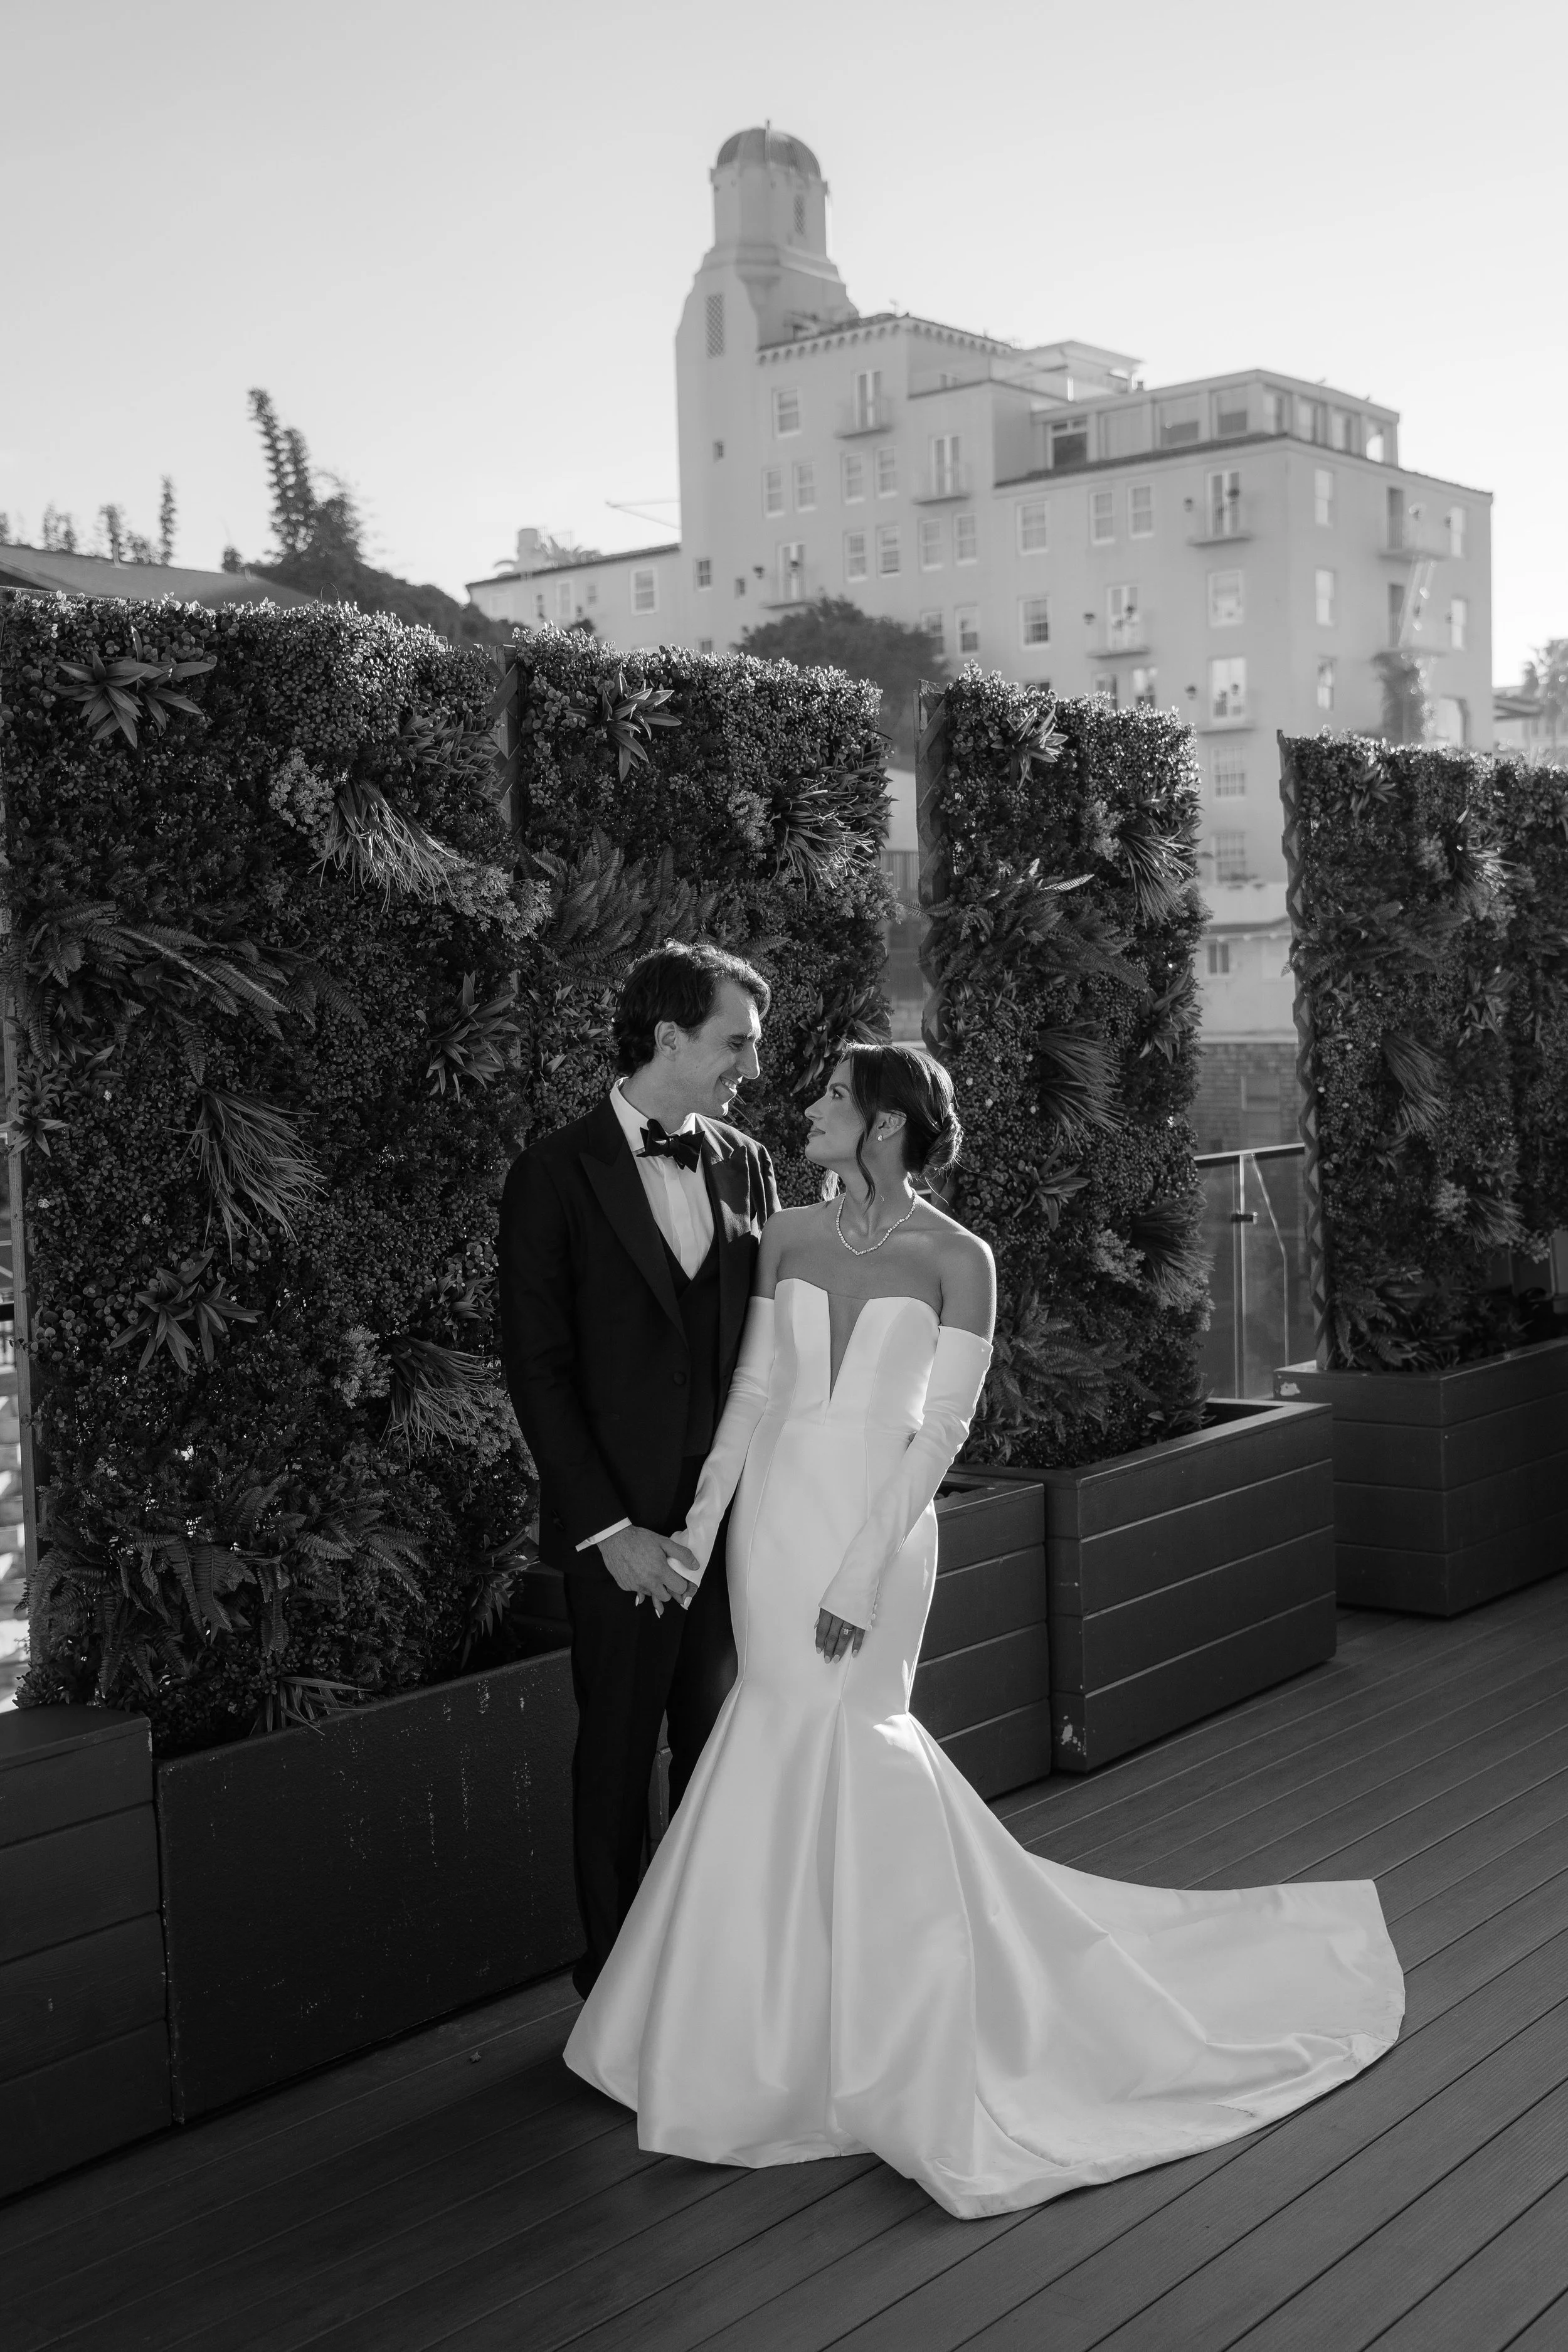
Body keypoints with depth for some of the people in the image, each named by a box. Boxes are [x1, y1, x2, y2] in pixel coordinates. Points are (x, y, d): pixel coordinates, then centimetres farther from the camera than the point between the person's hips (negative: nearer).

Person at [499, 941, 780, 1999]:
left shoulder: (747, 1164, 7)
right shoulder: (557, 1174, -7)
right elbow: (537, 1366, -8)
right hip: (624, 1530, -4)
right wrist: (609, 1528, -13)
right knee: (619, 1756, 9)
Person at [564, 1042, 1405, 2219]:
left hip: (883, 1518, -4)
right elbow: (752, 1393, 8)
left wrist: (862, 1572, -16)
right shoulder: (790, 1237, 6)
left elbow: (942, 1429, -10)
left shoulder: (956, 1258, -6)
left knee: (822, 1739, -1)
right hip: (778, 1512, 4)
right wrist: (696, 1529, 2)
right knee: (829, 1748, 10)